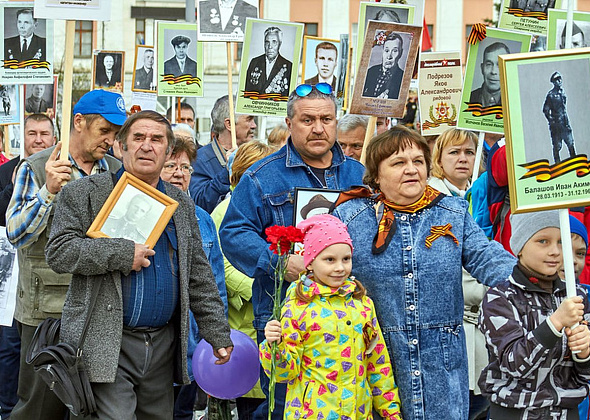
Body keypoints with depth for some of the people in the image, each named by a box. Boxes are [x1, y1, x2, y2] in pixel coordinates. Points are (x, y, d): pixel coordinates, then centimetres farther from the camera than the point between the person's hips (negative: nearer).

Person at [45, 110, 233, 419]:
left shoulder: (181, 204, 14)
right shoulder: (85, 194, 1)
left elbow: (199, 278, 14)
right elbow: (57, 252, -10)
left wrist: (218, 334, 9)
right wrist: (122, 253, -17)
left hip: (163, 345, 5)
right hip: (105, 344, -4)